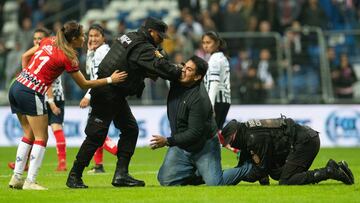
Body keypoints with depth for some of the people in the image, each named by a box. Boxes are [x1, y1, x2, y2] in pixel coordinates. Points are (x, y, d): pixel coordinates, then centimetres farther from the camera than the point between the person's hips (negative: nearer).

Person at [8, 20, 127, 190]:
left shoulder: (48, 42, 10)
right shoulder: (68, 57, -10)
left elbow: (25, 56, 18)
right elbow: (84, 84, -1)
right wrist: (110, 80, 3)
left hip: (16, 87, 8)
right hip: (32, 93, -8)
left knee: (29, 135, 17)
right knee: (41, 138, 1)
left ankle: (16, 178, 16)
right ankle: (30, 181, -5)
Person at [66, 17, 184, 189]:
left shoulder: (128, 37, 12)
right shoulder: (143, 48, -18)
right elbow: (162, 68, -26)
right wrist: (180, 72, -13)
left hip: (117, 97, 11)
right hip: (107, 96, -11)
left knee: (130, 129, 10)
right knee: (96, 136, -5)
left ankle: (121, 174, 8)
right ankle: (74, 176, 3)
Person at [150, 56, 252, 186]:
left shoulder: (200, 99, -27)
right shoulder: (177, 81, -5)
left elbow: (195, 133, -27)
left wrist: (168, 141, -29)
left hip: (204, 147, -7)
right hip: (181, 146, 7)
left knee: (215, 184, -13)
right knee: (165, 180, -9)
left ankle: (250, 169, 15)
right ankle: (197, 173, 17)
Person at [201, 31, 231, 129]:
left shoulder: (215, 59, -9)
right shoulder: (223, 58, 19)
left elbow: (214, 83, -19)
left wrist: (210, 106, -28)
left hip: (217, 100, -9)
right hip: (225, 100, 9)